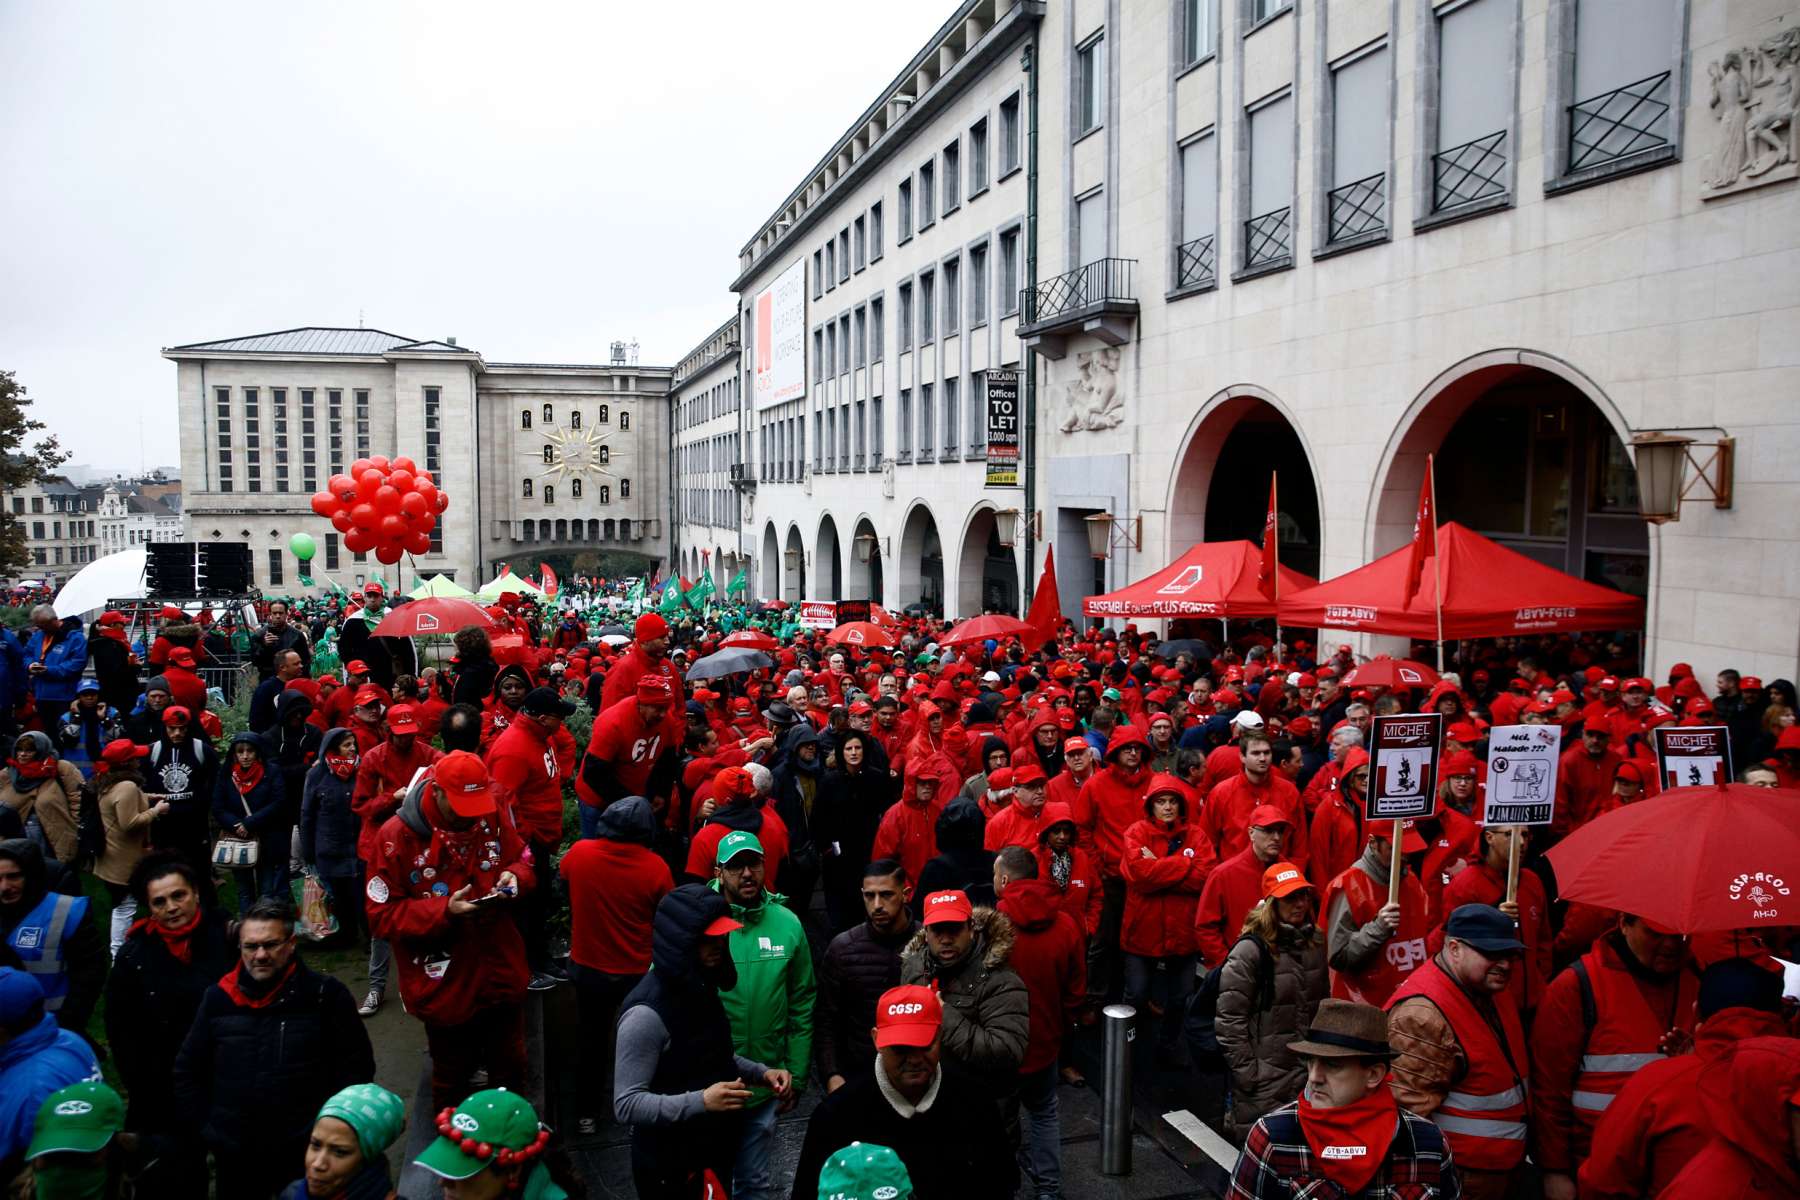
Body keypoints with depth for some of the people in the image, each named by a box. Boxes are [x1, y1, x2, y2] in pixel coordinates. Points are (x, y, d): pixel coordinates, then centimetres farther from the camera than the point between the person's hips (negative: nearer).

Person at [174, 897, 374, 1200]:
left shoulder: (326, 995, -6)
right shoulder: (217, 998, 3)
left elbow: (356, 1066, -2)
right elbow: (187, 1071, 13)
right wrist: (205, 1130, 6)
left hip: (306, 1155, -3)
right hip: (233, 1157, 3)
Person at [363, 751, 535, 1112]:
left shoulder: (492, 817, -5)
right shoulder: (397, 836, -17)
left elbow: (525, 861, 9)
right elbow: (381, 915, -15)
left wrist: (515, 877, -14)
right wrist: (444, 912, -27)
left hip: (502, 974, 3)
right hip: (444, 987, -3)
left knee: (510, 1070, 21)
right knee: (452, 1081, 18)